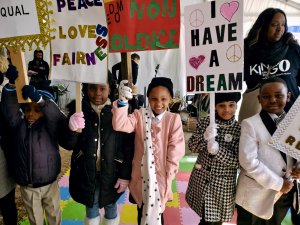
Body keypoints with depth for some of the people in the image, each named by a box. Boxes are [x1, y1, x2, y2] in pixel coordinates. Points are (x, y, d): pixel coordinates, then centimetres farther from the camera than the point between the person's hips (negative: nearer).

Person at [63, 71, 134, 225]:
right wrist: (72, 130, -27)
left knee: (110, 207, 20)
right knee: (91, 208, 20)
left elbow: (128, 146, -9)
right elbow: (70, 144, -6)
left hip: (111, 172, -1)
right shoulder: (79, 110, -6)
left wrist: (125, 175, -9)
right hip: (86, 172, 2)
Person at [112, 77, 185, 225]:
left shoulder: (174, 119, -9)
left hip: (161, 175, -1)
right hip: (141, 175, 1)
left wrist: (168, 173, -8)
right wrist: (122, 101, -33)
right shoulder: (139, 115, -7)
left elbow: (176, 148, -9)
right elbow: (119, 125, -22)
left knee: (157, 212, 15)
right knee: (142, 212, 20)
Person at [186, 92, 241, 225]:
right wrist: (204, 138, -27)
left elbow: (237, 161, -15)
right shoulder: (205, 122, -4)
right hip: (200, 179, 2)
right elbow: (191, 146, -7)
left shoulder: (239, 130, -11)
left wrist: (217, 150, -31)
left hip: (222, 185, -2)